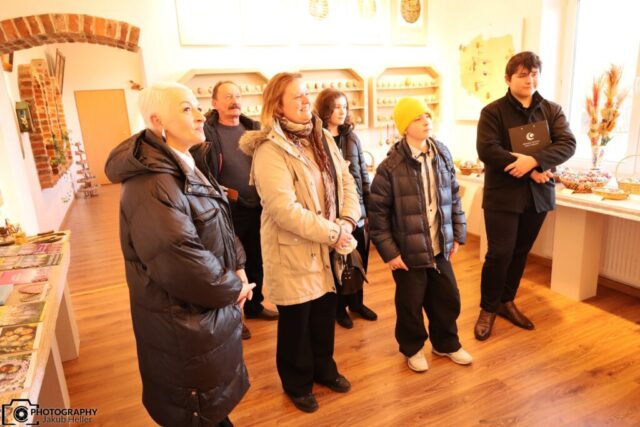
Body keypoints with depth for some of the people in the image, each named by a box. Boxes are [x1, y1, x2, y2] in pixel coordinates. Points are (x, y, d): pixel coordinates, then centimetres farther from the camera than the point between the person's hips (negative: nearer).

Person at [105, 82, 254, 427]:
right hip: (184, 322, -9)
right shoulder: (150, 185, -29)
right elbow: (181, 262, -35)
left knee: (217, 398, 31)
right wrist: (233, 288, -19)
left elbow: (221, 227, 10)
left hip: (210, 309, 10)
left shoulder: (185, 168, 5)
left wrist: (238, 269, -3)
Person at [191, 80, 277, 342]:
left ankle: (254, 305, 39)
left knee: (255, 262, 18)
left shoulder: (254, 129, 6)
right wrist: (224, 193, -17)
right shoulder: (205, 133, -10)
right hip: (227, 212, -5)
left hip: (257, 209, 5)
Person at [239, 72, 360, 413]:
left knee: (325, 314, 21)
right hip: (293, 252, -6)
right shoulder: (269, 150, -18)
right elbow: (284, 209, -26)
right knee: (296, 322, 12)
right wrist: (332, 233, -20)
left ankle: (324, 369, 45)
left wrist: (347, 222, -12)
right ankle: (297, 383, 37)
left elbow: (346, 182, 4)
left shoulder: (322, 138, 6)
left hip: (327, 248, 7)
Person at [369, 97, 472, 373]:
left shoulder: (442, 155, 1)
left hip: (439, 247, 5)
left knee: (448, 298, 17)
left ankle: (446, 344, 42)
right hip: (408, 251, -5)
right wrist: (389, 252, -13)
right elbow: (377, 212, -13)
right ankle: (413, 348, 38)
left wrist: (458, 234, 8)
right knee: (410, 304, 12)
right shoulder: (391, 166, -16)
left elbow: (454, 197, 10)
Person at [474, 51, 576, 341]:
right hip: (503, 195, -4)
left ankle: (507, 302, 30)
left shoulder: (553, 110, 8)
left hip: (538, 194, 4)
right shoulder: (493, 111, -3)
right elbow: (487, 150, -16)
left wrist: (534, 160, -22)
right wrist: (530, 171, -18)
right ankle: (488, 309, 14)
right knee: (500, 254, -3)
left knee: (520, 253, 13)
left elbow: (568, 144, -5)